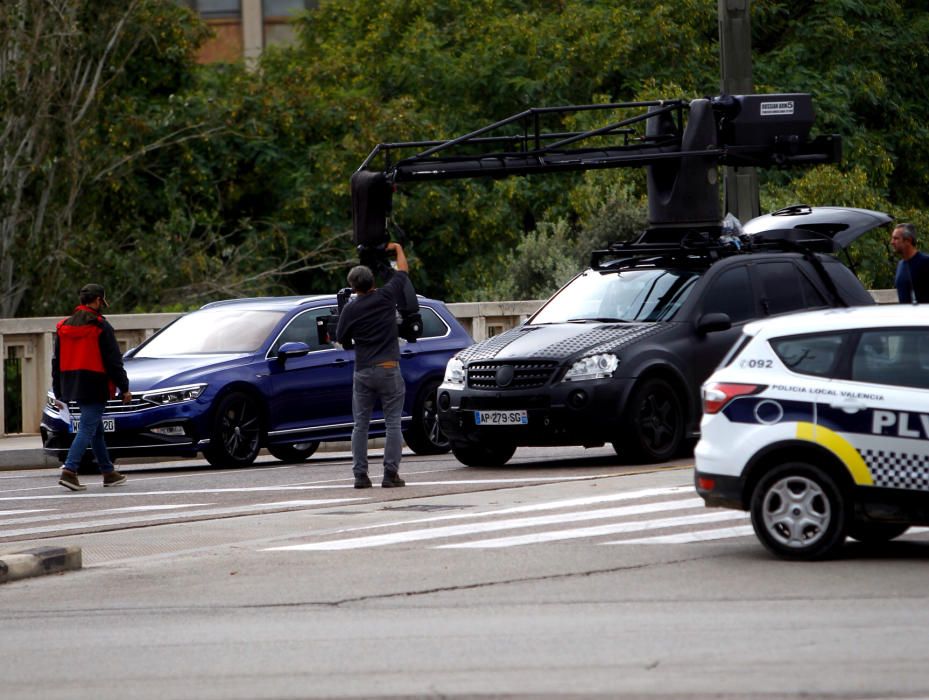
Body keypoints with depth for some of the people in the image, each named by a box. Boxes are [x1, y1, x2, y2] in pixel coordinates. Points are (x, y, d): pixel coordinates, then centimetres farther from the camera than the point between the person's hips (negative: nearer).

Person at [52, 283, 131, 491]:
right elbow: (113, 361, -10)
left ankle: (108, 472, 23)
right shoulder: (100, 327, -10)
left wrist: (58, 393, 19)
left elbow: (57, 362, 14)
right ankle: (69, 471, -22)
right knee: (87, 429, -9)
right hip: (95, 387, -7)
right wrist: (124, 388, -4)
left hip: (73, 386, 7)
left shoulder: (64, 327, 11)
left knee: (96, 429, 17)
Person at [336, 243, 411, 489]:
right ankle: (391, 474, -7)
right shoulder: (386, 296, -4)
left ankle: (360, 474, 2)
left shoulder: (350, 309, -1)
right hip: (388, 369, -1)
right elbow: (403, 271, 11)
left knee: (361, 424, 8)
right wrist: (398, 249, 28)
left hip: (363, 371, 1)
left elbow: (341, 339, 9)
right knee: (393, 423, 1)